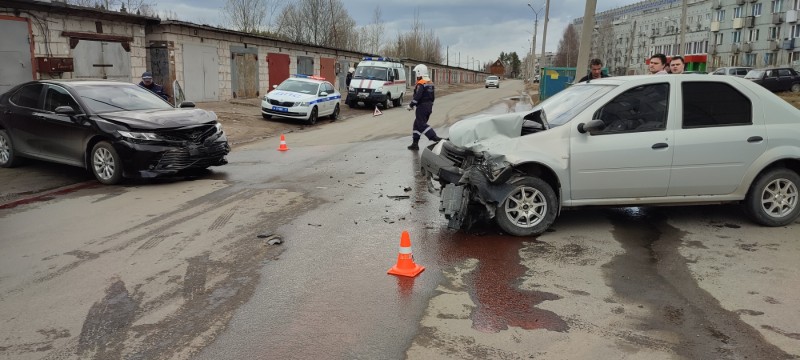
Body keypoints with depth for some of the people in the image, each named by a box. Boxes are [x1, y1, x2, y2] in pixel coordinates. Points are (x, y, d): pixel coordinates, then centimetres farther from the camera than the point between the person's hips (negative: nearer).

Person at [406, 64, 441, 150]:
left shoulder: (421, 84, -16)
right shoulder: (430, 83, 12)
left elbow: (417, 96, -23)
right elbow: (433, 96, 17)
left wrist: (411, 105, -14)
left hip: (422, 107, -9)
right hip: (429, 106, 9)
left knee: (422, 125, -7)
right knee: (417, 124, 15)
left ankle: (435, 138, -19)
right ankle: (415, 143, 17)